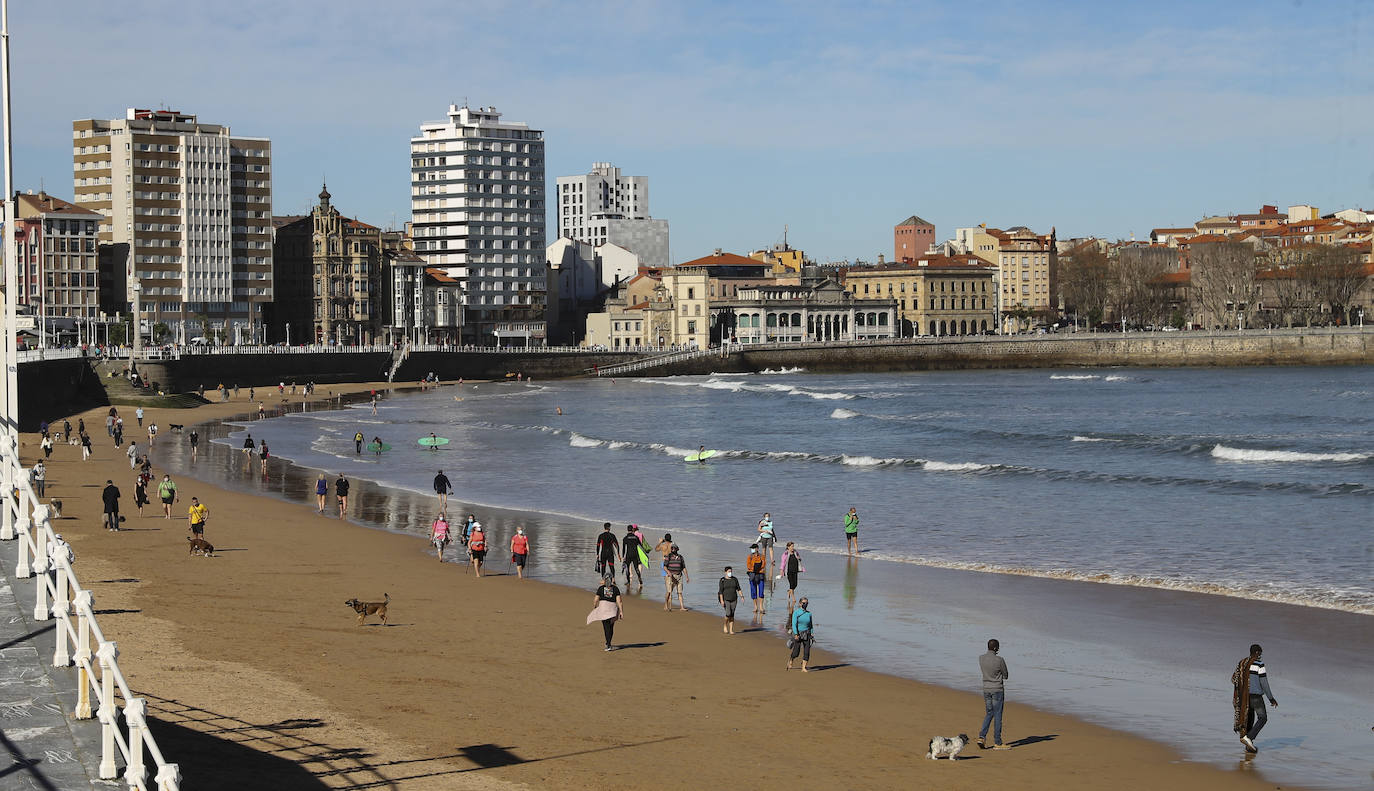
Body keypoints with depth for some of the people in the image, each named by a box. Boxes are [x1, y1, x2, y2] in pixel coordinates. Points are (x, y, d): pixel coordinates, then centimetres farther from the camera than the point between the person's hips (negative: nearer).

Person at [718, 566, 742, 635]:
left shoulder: (735, 579, 3)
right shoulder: (722, 580, -7)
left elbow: (738, 588, 5)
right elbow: (720, 591, -10)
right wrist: (722, 601, -17)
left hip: (733, 600, 3)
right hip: (725, 600, -3)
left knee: (732, 615, 2)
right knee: (728, 614, -15)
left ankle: (731, 630, 6)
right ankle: (725, 625, 11)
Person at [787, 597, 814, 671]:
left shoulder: (809, 613, 5)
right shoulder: (796, 612, -6)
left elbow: (811, 625, 13)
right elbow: (794, 624, -12)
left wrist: (812, 634, 9)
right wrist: (796, 634, -20)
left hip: (806, 634, 3)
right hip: (798, 634, -3)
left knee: (807, 651, -8)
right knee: (796, 652, 2)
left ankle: (804, 668, -3)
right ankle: (790, 661, 34)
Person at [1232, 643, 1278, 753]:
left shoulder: (1242, 663, 7)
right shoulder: (1259, 664, -12)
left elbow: (1234, 679, 9)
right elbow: (1264, 682, -14)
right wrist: (1271, 698, -7)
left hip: (1243, 696, 7)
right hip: (1255, 695, -7)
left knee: (1250, 718, 15)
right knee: (1262, 718, 5)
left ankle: (1249, 746, 14)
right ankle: (1248, 737, -12)